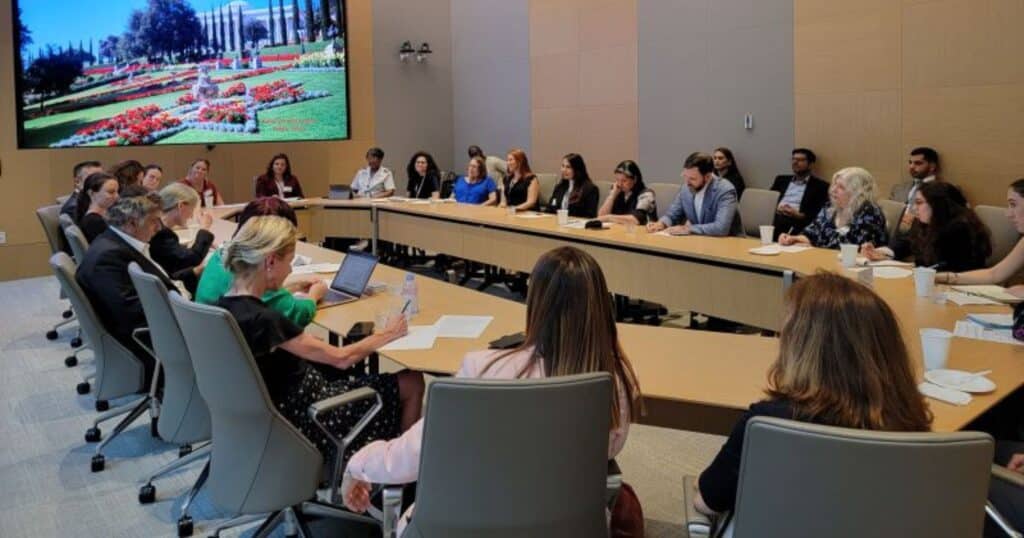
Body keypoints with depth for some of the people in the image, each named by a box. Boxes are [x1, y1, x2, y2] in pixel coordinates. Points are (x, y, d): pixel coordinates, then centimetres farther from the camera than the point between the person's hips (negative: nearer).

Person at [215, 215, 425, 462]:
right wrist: (386, 334, -7)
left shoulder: (225, 306, -4)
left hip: (276, 405, 9)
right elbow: (340, 358, -23)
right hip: (303, 417, -9)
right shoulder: (263, 320, -30)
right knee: (411, 383, 1)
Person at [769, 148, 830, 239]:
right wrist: (775, 208, -6)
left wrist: (798, 215, -15)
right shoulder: (781, 180, 25)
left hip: (799, 224, -3)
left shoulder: (820, 185, 10)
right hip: (776, 221, 3)